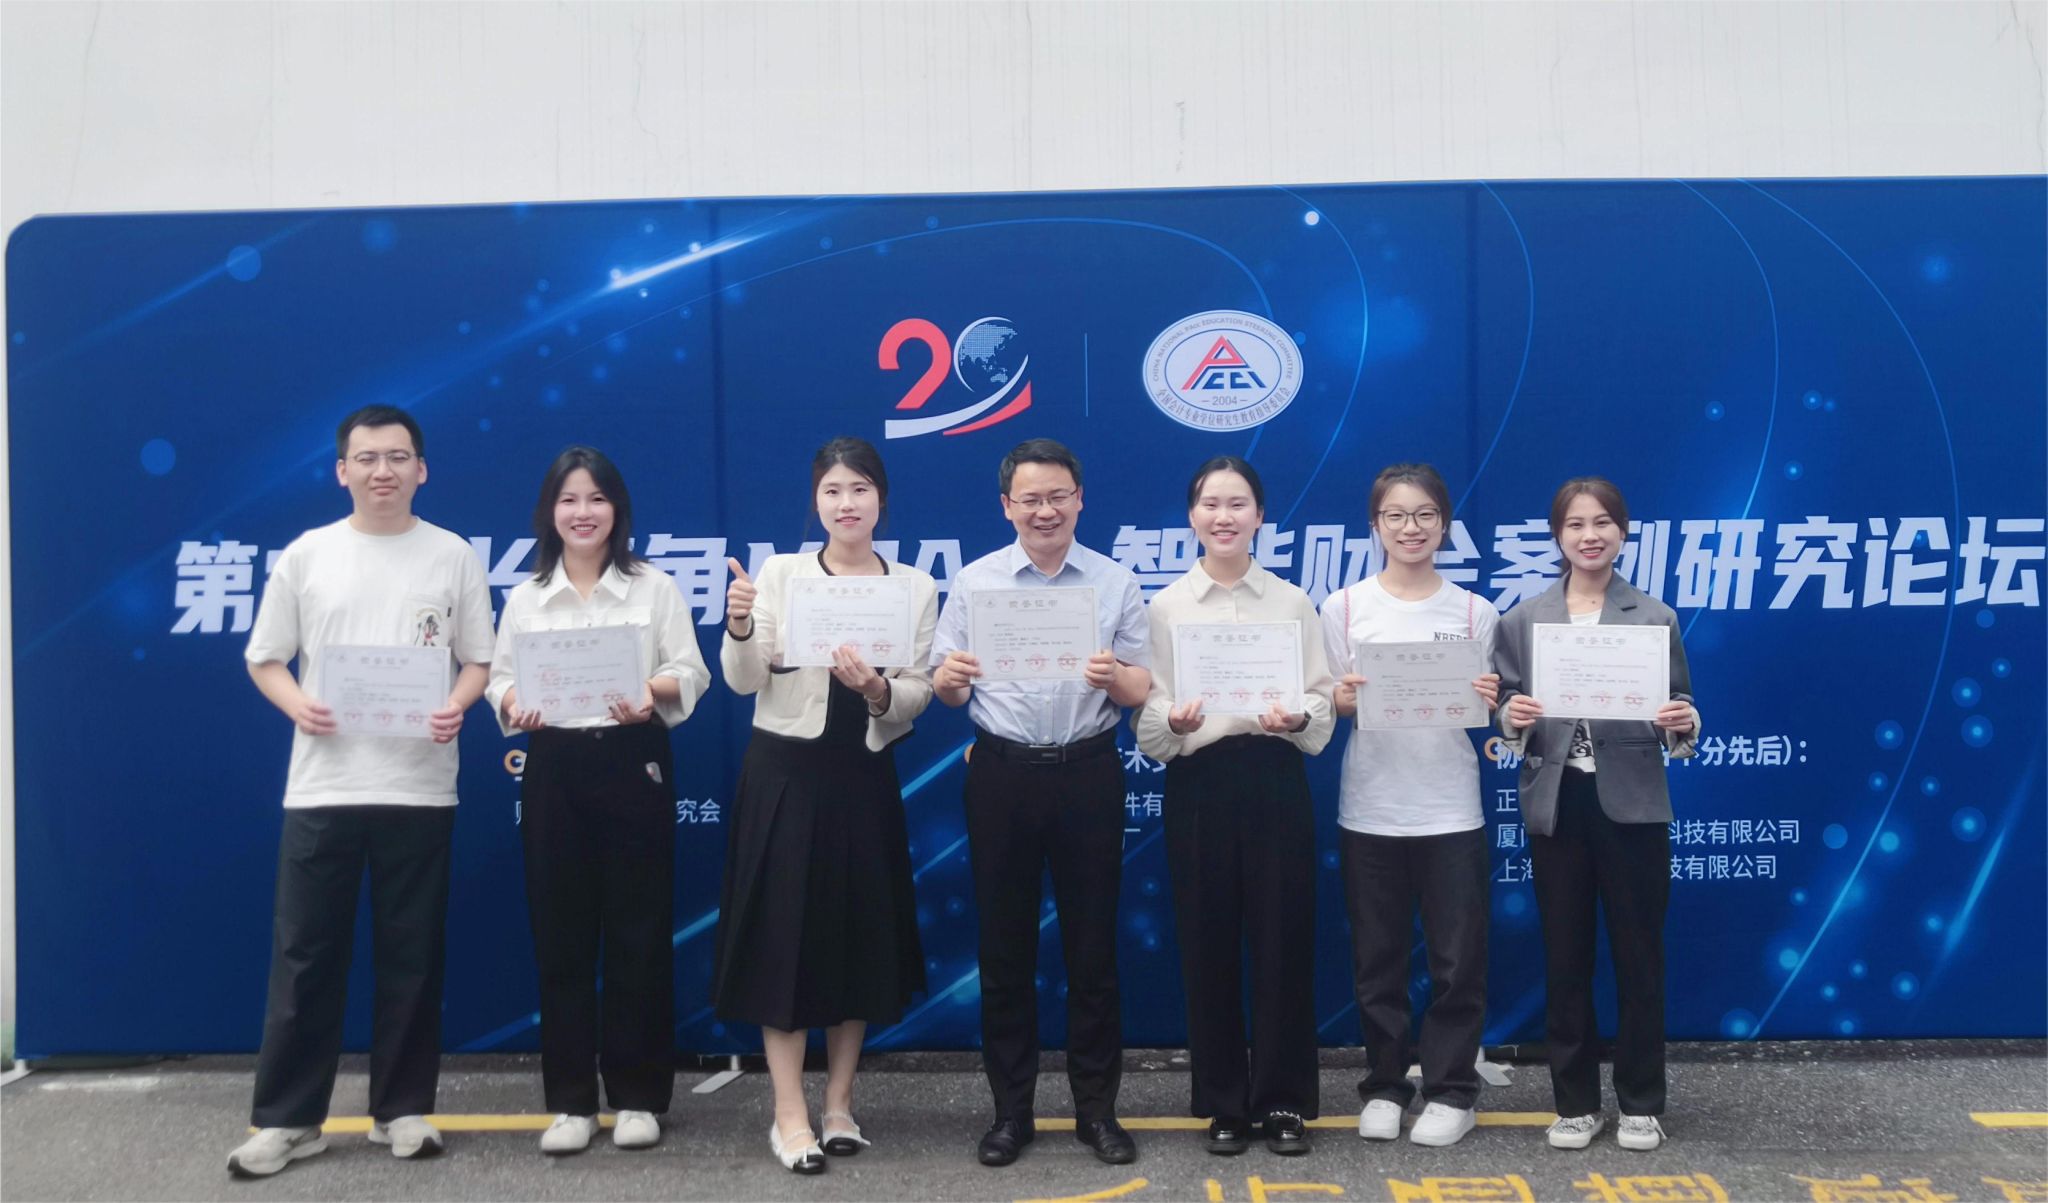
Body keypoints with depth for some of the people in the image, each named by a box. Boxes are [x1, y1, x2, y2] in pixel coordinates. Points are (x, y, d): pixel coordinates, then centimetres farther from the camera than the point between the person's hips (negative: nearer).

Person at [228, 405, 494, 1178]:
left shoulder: (453, 556, 4)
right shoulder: (306, 556, 5)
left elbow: (478, 659, 7)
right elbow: (264, 659, 8)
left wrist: (456, 706, -14)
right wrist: (298, 705, -12)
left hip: (420, 787, 0)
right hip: (323, 786, 0)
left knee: (410, 956, 7)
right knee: (305, 954, 3)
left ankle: (402, 1108, 19)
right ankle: (287, 1118, 15)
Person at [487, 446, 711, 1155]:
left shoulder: (655, 588, 3)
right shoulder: (525, 598, 10)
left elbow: (690, 673, -1)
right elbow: (499, 676, 8)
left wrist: (654, 692, -22)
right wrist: (512, 704, -14)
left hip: (634, 763, -2)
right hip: (552, 768, 2)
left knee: (638, 932, 1)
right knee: (561, 935, 4)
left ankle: (636, 1096, 14)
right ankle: (571, 1100, 15)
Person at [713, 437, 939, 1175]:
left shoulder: (916, 587, 3)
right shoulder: (780, 573, -2)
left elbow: (920, 694, -2)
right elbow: (743, 681, -8)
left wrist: (879, 691, -21)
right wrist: (739, 627, -27)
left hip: (865, 777, 2)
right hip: (785, 773, -2)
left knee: (861, 935, 8)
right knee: (784, 933, -1)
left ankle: (839, 1103, 24)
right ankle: (789, 1115, 10)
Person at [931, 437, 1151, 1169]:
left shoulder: (1117, 583, 3)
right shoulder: (974, 582, 4)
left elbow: (1145, 689, 0)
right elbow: (945, 689, 3)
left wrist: (1115, 677, -22)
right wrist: (948, 679, -19)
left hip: (1089, 774, 0)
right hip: (1002, 775, 1)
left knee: (1092, 944, 7)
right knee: (1004, 946, 8)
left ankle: (1097, 1108, 21)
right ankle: (1010, 1110, 21)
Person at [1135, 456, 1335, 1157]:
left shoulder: (1293, 603, 6)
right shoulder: (1164, 607, 5)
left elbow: (1323, 701, 3)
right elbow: (1146, 726, 0)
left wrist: (1298, 716, -17)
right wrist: (1171, 720, -21)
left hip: (1276, 780, 0)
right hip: (1198, 785, 0)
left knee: (1283, 940, 2)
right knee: (1208, 944, 5)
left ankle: (1284, 1100, 17)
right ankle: (1224, 1103, 20)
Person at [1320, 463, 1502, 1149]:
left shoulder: (1474, 612, 4)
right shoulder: (1344, 608, 1)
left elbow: (1485, 713, 7)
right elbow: (1326, 705, 2)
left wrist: (1487, 702, -15)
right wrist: (1343, 699, -19)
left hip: (1450, 812, 0)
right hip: (1369, 812, 0)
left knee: (1457, 961, 4)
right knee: (1377, 960, 8)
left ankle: (1450, 1091, 19)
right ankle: (1385, 1085, 23)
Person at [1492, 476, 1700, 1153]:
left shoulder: (1656, 619, 4)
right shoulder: (1522, 621, 5)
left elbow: (1678, 719, 4)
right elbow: (1505, 720, 5)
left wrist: (1682, 726, -17)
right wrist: (1512, 719, -16)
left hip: (1632, 807, -1)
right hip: (1555, 808, 1)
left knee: (1638, 958, 7)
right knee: (1564, 960, 8)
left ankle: (1640, 1104, 21)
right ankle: (1575, 1103, 21)